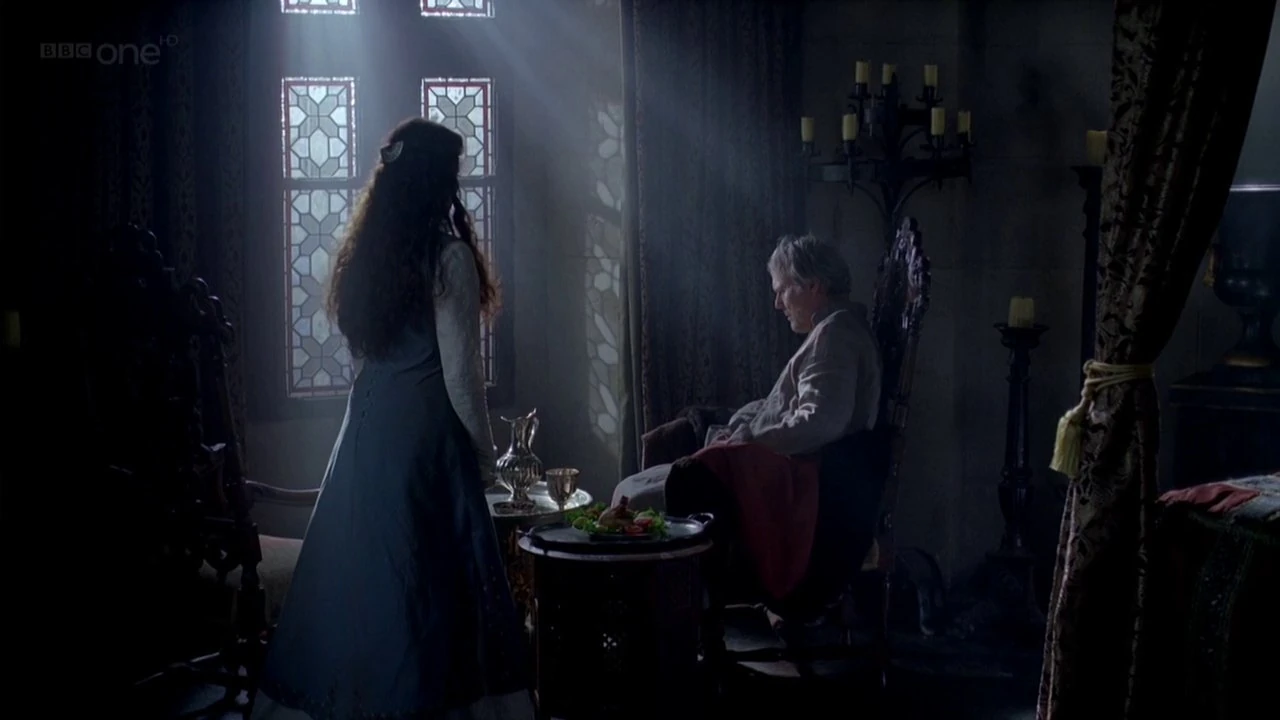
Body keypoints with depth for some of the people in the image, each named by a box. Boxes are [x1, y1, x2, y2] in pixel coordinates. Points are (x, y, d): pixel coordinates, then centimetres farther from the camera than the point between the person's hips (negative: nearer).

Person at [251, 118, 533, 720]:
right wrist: (483, 448, 0)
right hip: (424, 431, -7)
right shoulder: (449, 256, -12)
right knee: (429, 577, 2)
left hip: (367, 424, 7)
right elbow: (460, 374, -13)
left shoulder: (365, 253, 8)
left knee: (361, 566, 13)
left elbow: (360, 343, 12)